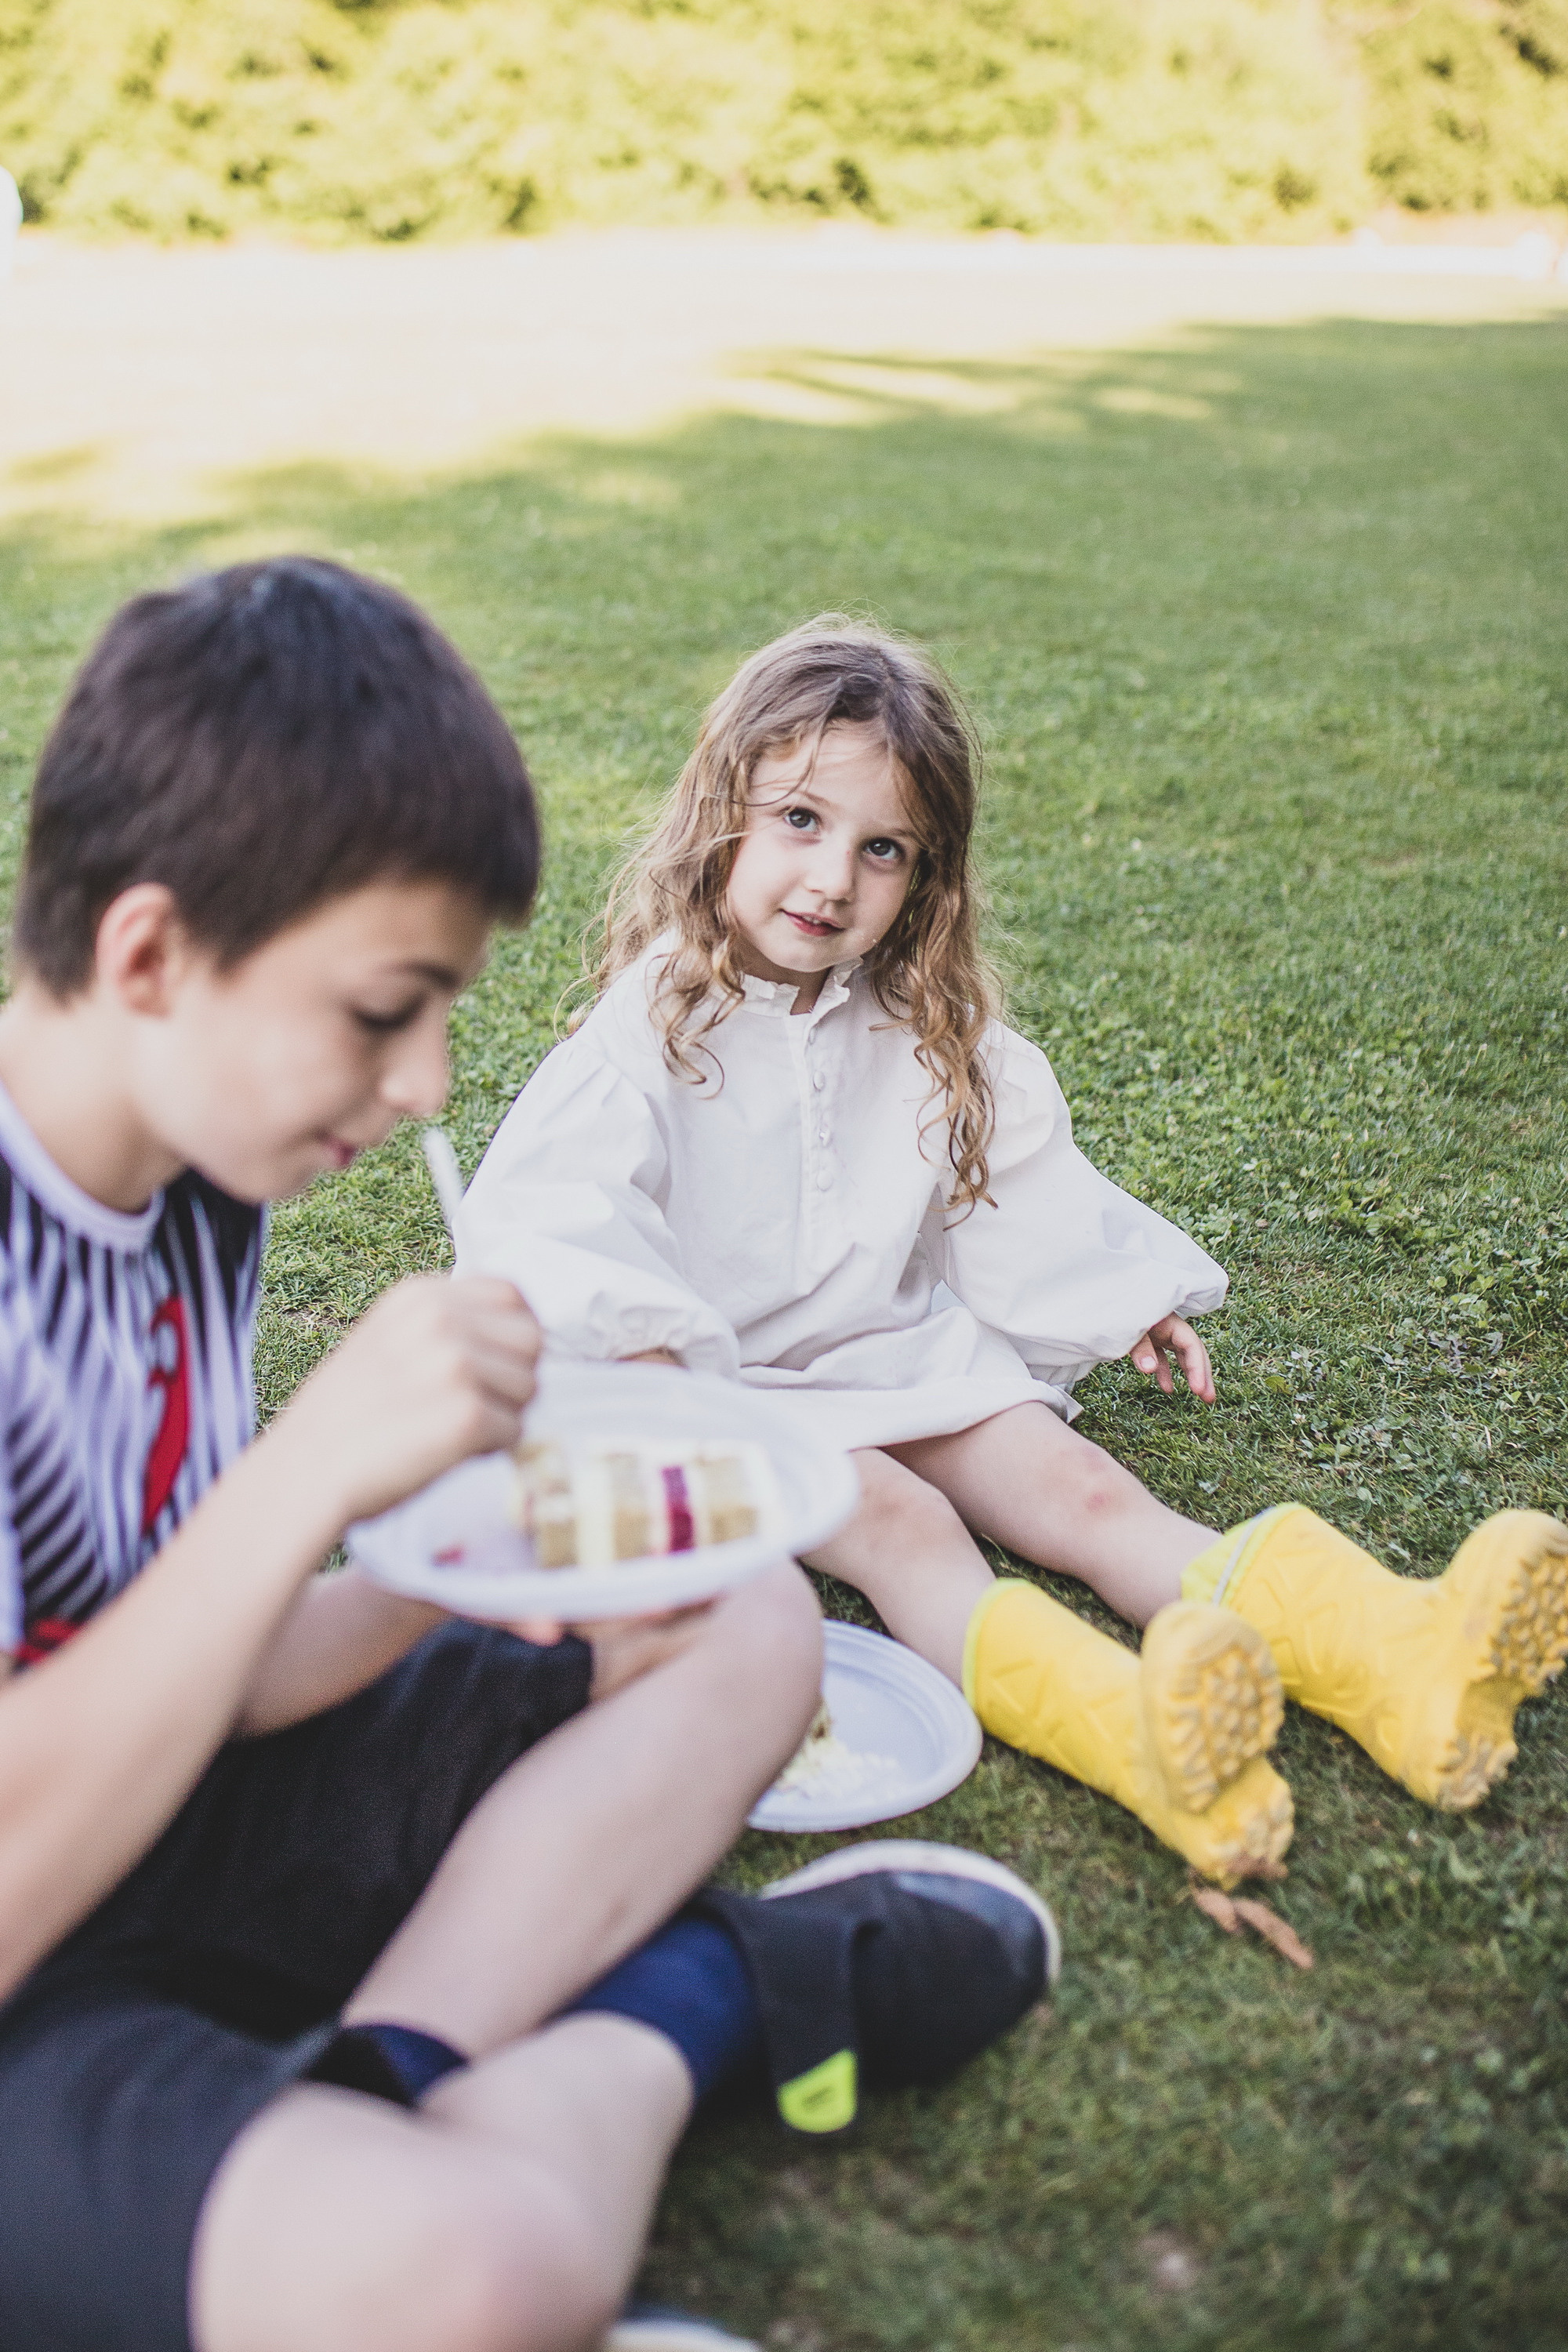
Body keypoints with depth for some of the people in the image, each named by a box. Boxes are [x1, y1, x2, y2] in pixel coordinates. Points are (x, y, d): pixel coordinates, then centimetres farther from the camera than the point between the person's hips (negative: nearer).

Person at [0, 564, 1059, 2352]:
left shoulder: (193, 1175, 0)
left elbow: (183, 1673, 6)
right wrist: (313, 1470, -31)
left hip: (154, 1812, 9)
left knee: (745, 1628, 6)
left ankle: (381, 2087, -11)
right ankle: (672, 2002, -6)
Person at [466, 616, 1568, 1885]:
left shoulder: (926, 1032, 9)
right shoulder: (657, 1029, -9)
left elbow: (1020, 1174, 21)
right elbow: (546, 1209, -20)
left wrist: (1123, 1293, 19)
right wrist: (640, 1350, -33)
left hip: (903, 1349, 5)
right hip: (732, 1382, -4)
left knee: (1072, 1483, -17)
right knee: (897, 1522, -30)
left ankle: (1393, 1654, -39)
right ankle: (1139, 1730, -57)